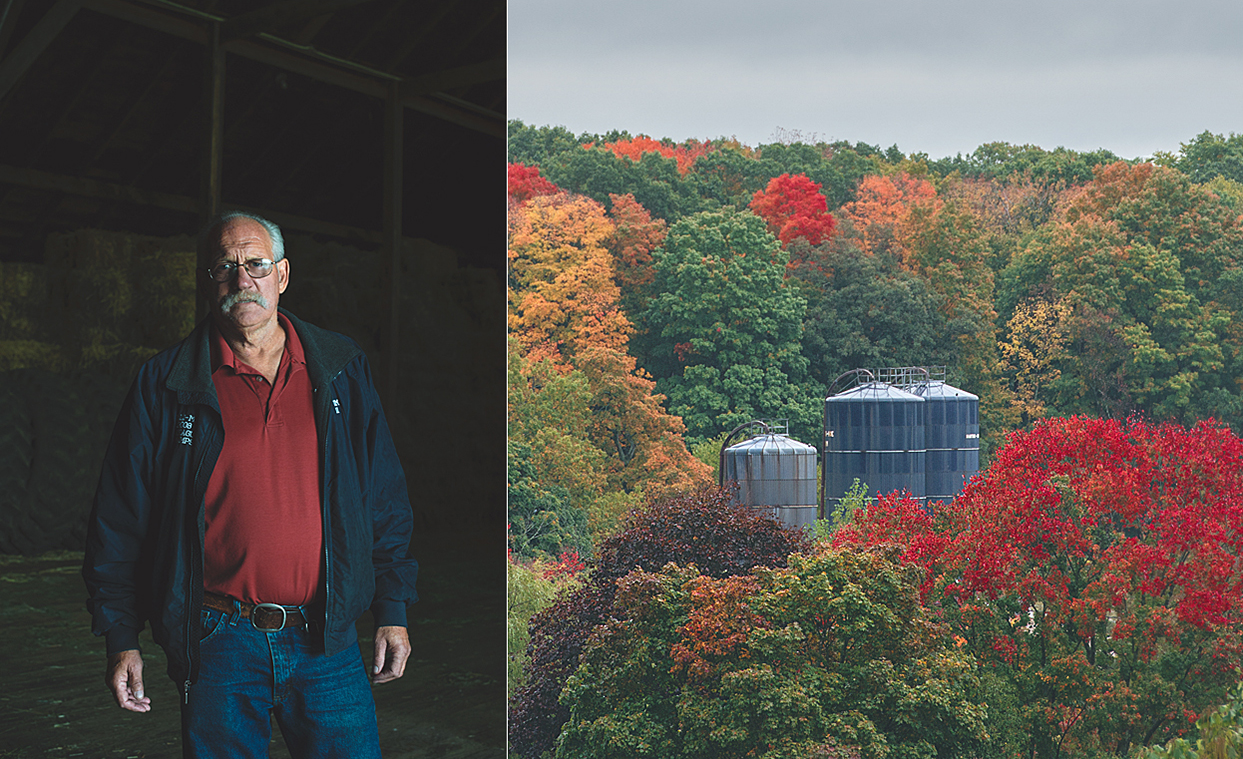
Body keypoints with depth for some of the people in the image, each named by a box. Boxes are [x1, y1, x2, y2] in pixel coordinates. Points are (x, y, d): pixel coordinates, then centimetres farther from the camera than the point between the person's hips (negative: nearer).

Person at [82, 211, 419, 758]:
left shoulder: (341, 370, 6)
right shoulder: (166, 385, 1)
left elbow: (385, 502, 9)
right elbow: (120, 521, 4)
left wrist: (392, 610, 6)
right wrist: (121, 638, 1)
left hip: (328, 643, 1)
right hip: (218, 645, -1)